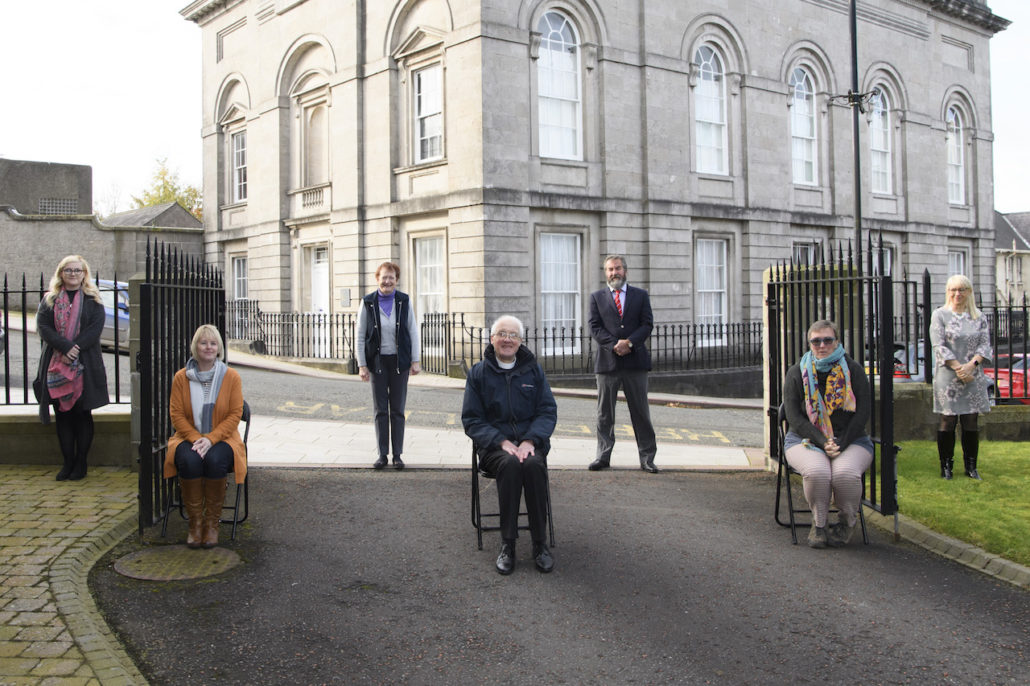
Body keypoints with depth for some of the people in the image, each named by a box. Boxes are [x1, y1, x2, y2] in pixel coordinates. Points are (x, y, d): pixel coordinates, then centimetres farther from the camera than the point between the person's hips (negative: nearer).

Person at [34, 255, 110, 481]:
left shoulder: (92, 300, 5)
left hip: (86, 365, -2)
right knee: (62, 414, 4)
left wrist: (74, 348, -18)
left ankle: (80, 463, 8)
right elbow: (43, 326, -3)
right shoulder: (50, 299, 10)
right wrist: (65, 347, -17)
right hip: (56, 366, 2)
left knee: (82, 414, 1)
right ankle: (68, 462, 11)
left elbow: (96, 328, -6)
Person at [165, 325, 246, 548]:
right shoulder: (181, 377, 4)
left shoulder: (231, 377, 1)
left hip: (222, 438, -1)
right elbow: (176, 414, 1)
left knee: (215, 460, -34)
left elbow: (235, 414, -2)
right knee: (189, 460, -33)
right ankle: (195, 522, -17)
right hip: (189, 437, 1)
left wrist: (211, 439, -16)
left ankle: (212, 523, -16)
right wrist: (196, 438, -15)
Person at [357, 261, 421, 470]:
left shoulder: (404, 301, 1)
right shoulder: (368, 302, -1)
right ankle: (382, 455, 12)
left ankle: (397, 455, 11)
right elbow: (360, 336, 1)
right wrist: (362, 365, -3)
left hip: (399, 361, 0)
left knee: (397, 410, 5)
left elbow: (413, 331, 3)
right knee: (380, 409, 4)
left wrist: (415, 361, -2)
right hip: (378, 361, 0)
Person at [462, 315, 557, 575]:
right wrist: (502, 442, -13)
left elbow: (548, 412, 6)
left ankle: (540, 543, -22)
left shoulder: (533, 370, 12)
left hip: (531, 442, 1)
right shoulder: (479, 373, 8)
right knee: (510, 464, -34)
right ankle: (507, 544, -26)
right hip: (494, 445, -1)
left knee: (533, 464, -33)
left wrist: (530, 441, -13)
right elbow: (472, 420, 4)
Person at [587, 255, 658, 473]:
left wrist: (629, 343, -13)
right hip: (607, 362, 0)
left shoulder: (640, 295, 11)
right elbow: (595, 327, 1)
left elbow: (647, 324, 2)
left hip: (635, 361, 0)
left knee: (641, 412, 3)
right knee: (605, 413, 4)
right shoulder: (597, 297, 10)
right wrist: (614, 345, -13)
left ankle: (647, 458, 8)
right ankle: (603, 457, 11)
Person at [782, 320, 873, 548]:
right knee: (817, 471, -34)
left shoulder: (853, 370, 5)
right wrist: (823, 443, -16)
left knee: (845, 472, -32)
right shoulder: (797, 373, 4)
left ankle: (848, 522, -1)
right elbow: (794, 416, -3)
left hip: (850, 439, 0)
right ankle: (818, 524, -7)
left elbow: (863, 412, -1)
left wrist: (841, 444, -14)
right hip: (806, 439, 0)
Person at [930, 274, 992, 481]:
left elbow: (985, 344, 4)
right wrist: (958, 367, -15)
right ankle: (946, 466, 8)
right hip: (948, 377, -3)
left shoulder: (979, 317, 11)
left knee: (971, 421, 5)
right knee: (948, 421, -1)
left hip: (974, 377, 3)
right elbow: (939, 346, -6)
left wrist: (971, 365, -13)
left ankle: (971, 466, 15)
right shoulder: (940, 315, 1)